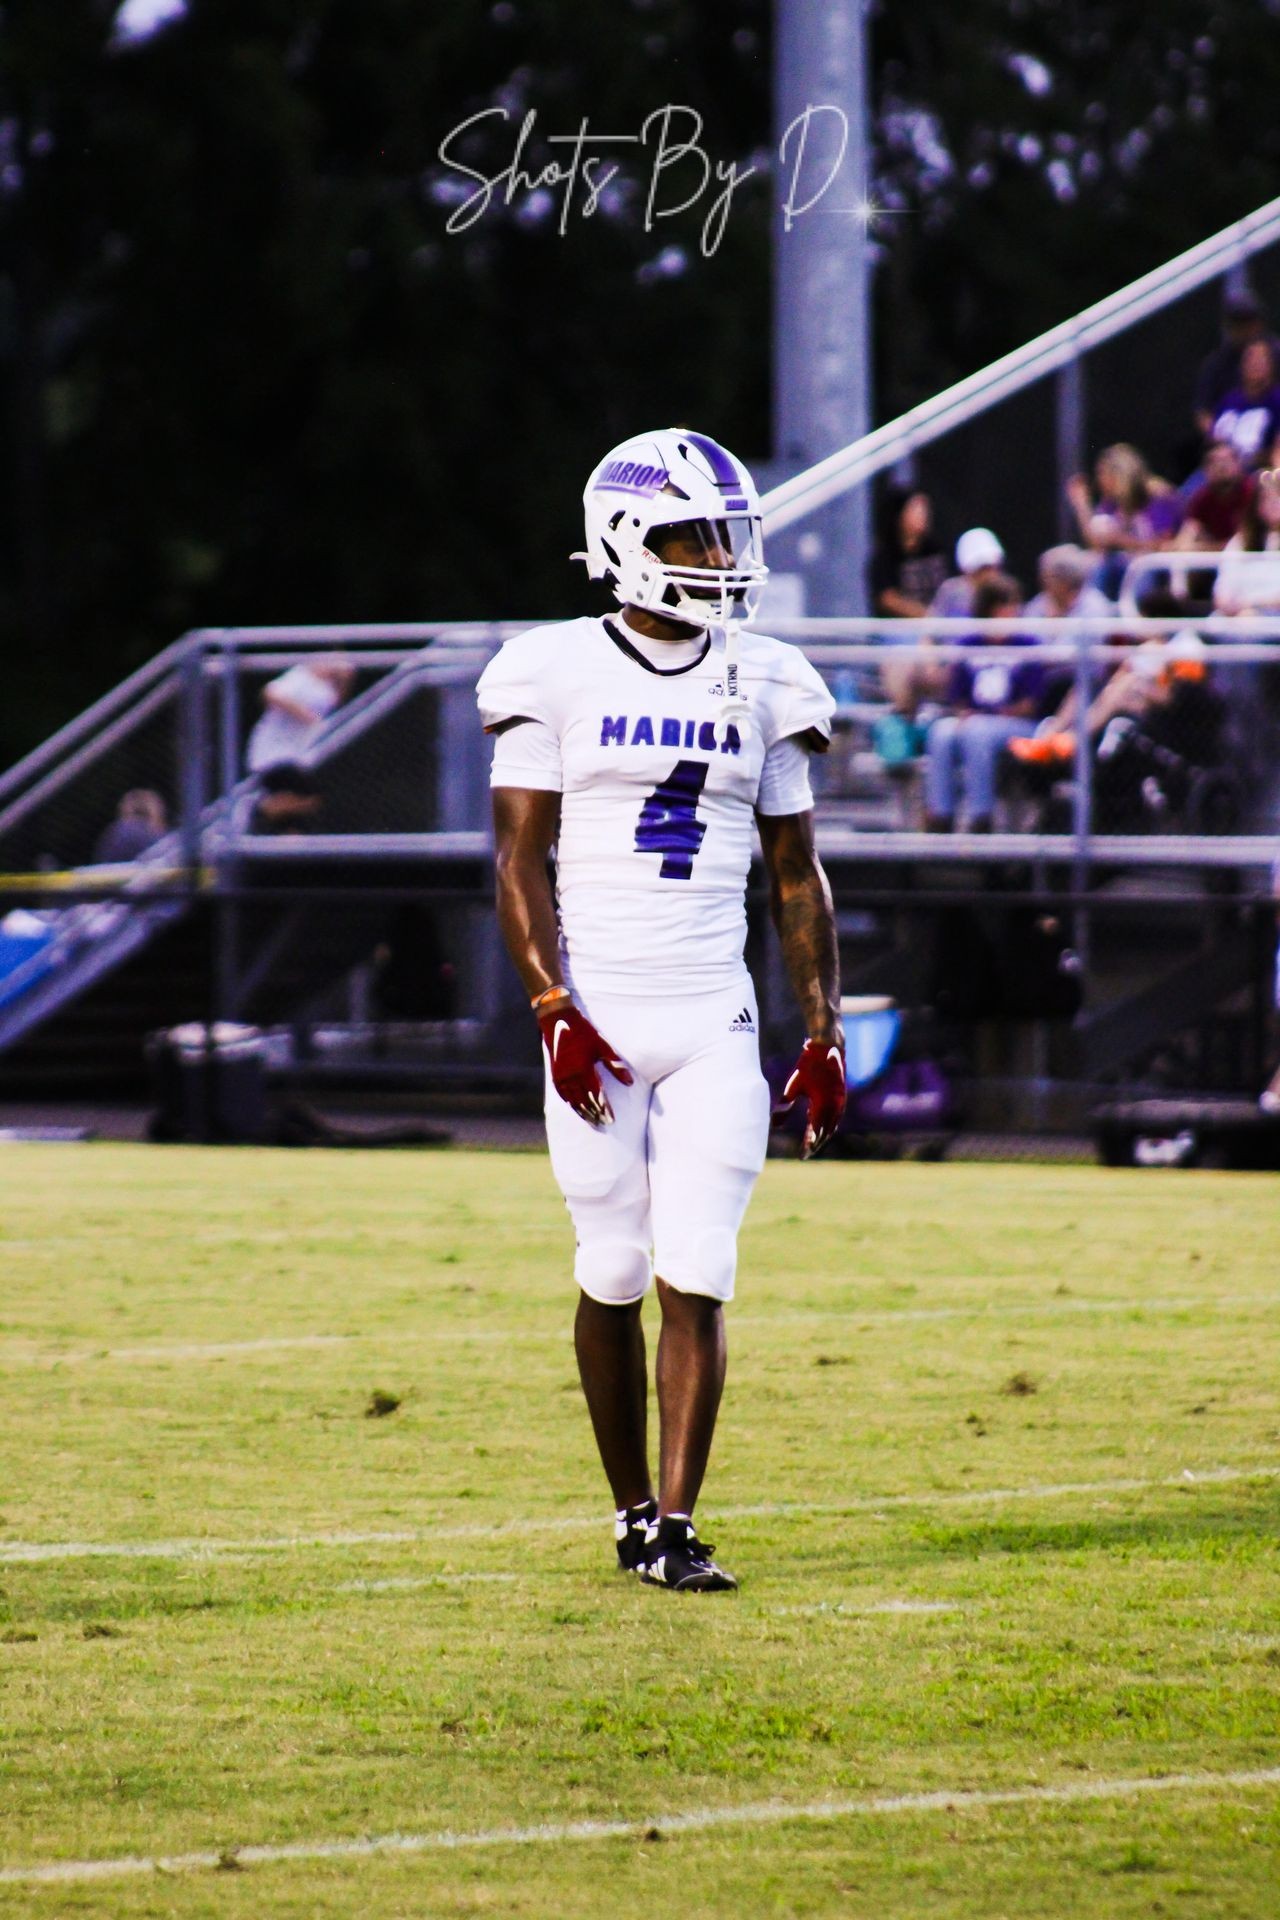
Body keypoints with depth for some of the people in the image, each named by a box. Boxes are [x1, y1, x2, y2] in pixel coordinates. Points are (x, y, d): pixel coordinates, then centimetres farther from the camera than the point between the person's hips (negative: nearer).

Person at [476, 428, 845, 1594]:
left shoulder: (761, 687, 8)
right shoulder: (559, 677, -1)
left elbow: (796, 874, 13)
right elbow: (521, 858, -2)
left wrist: (824, 1034, 8)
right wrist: (555, 1013, -13)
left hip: (714, 1025, 2)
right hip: (597, 1020, -2)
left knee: (697, 1277, -7)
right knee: (614, 1275, 3)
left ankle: (675, 1531, -6)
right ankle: (631, 1511, 17)